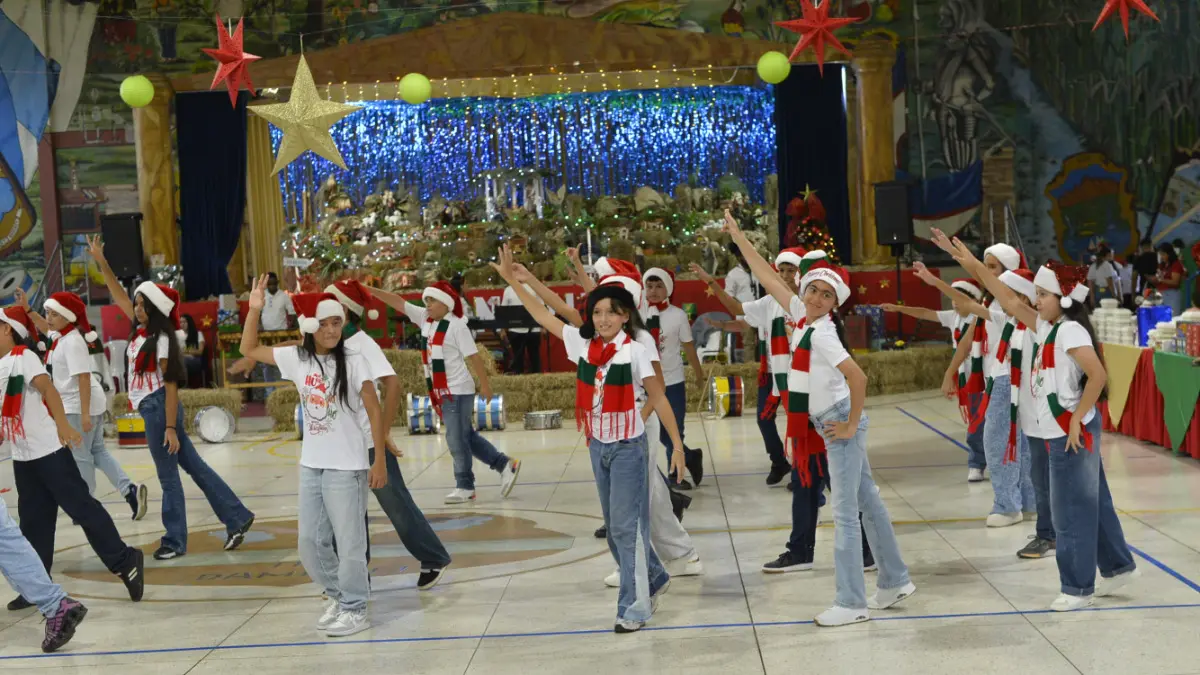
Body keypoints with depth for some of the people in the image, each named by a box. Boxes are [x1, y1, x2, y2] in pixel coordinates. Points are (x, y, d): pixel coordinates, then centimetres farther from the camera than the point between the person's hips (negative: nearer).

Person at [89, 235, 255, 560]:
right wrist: (101, 263, 12)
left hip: (159, 409, -8)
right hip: (151, 409, 8)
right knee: (194, 466, 9)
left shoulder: (162, 340, -15)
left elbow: (171, 386, -16)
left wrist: (171, 428, -18)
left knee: (168, 476, 1)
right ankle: (237, 518, 13)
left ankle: (175, 541, 12)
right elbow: (119, 296, 16)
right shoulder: (141, 329, 7)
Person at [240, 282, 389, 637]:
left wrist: (379, 461, -11)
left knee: (349, 542, 1)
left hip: (346, 467, -5)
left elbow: (375, 412, -9)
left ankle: (355, 610, 14)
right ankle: (337, 595, 32)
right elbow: (249, 349, 10)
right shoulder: (297, 359, 1)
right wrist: (254, 310, -4)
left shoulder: (353, 362, -11)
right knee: (310, 542, 12)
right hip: (311, 465, 5)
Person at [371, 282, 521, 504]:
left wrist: (485, 385, -13)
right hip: (441, 391, 8)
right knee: (466, 436, 14)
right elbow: (398, 302, 5)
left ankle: (465, 487, 10)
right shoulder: (425, 318, 5)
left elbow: (473, 356, -14)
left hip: (458, 390, -8)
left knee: (457, 439, -2)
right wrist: (370, 290, 0)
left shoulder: (456, 325, -15)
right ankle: (504, 465, 23)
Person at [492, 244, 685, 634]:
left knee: (627, 527, -5)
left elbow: (658, 400, -9)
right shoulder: (582, 345, 1)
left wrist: (677, 445, -11)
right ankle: (652, 579, 35)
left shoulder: (634, 352, -12)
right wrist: (511, 279, 5)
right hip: (598, 446, 6)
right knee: (614, 528, 15)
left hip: (628, 448, -6)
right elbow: (542, 315, 7)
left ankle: (634, 607, 2)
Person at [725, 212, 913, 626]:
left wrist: (851, 425, -20)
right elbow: (769, 279, 13)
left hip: (840, 423, -9)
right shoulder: (802, 315, 3)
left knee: (845, 511, -5)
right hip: (826, 423, 9)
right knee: (867, 501, 15)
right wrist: (739, 238, 15)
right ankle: (895, 581, 26)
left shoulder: (822, 333, -20)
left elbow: (858, 377, -30)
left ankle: (852, 603, -1)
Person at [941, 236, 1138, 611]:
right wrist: (975, 266, 11)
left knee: (1072, 511, -1)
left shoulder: (1070, 331, -17)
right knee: (1091, 504, 17)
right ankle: (1118, 567, 29)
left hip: (1072, 433, -9)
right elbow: (1010, 302, 14)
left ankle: (1078, 587, 8)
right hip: (1057, 431, 9)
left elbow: (1098, 375, -26)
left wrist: (1076, 420, -22)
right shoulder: (1048, 326, 9)